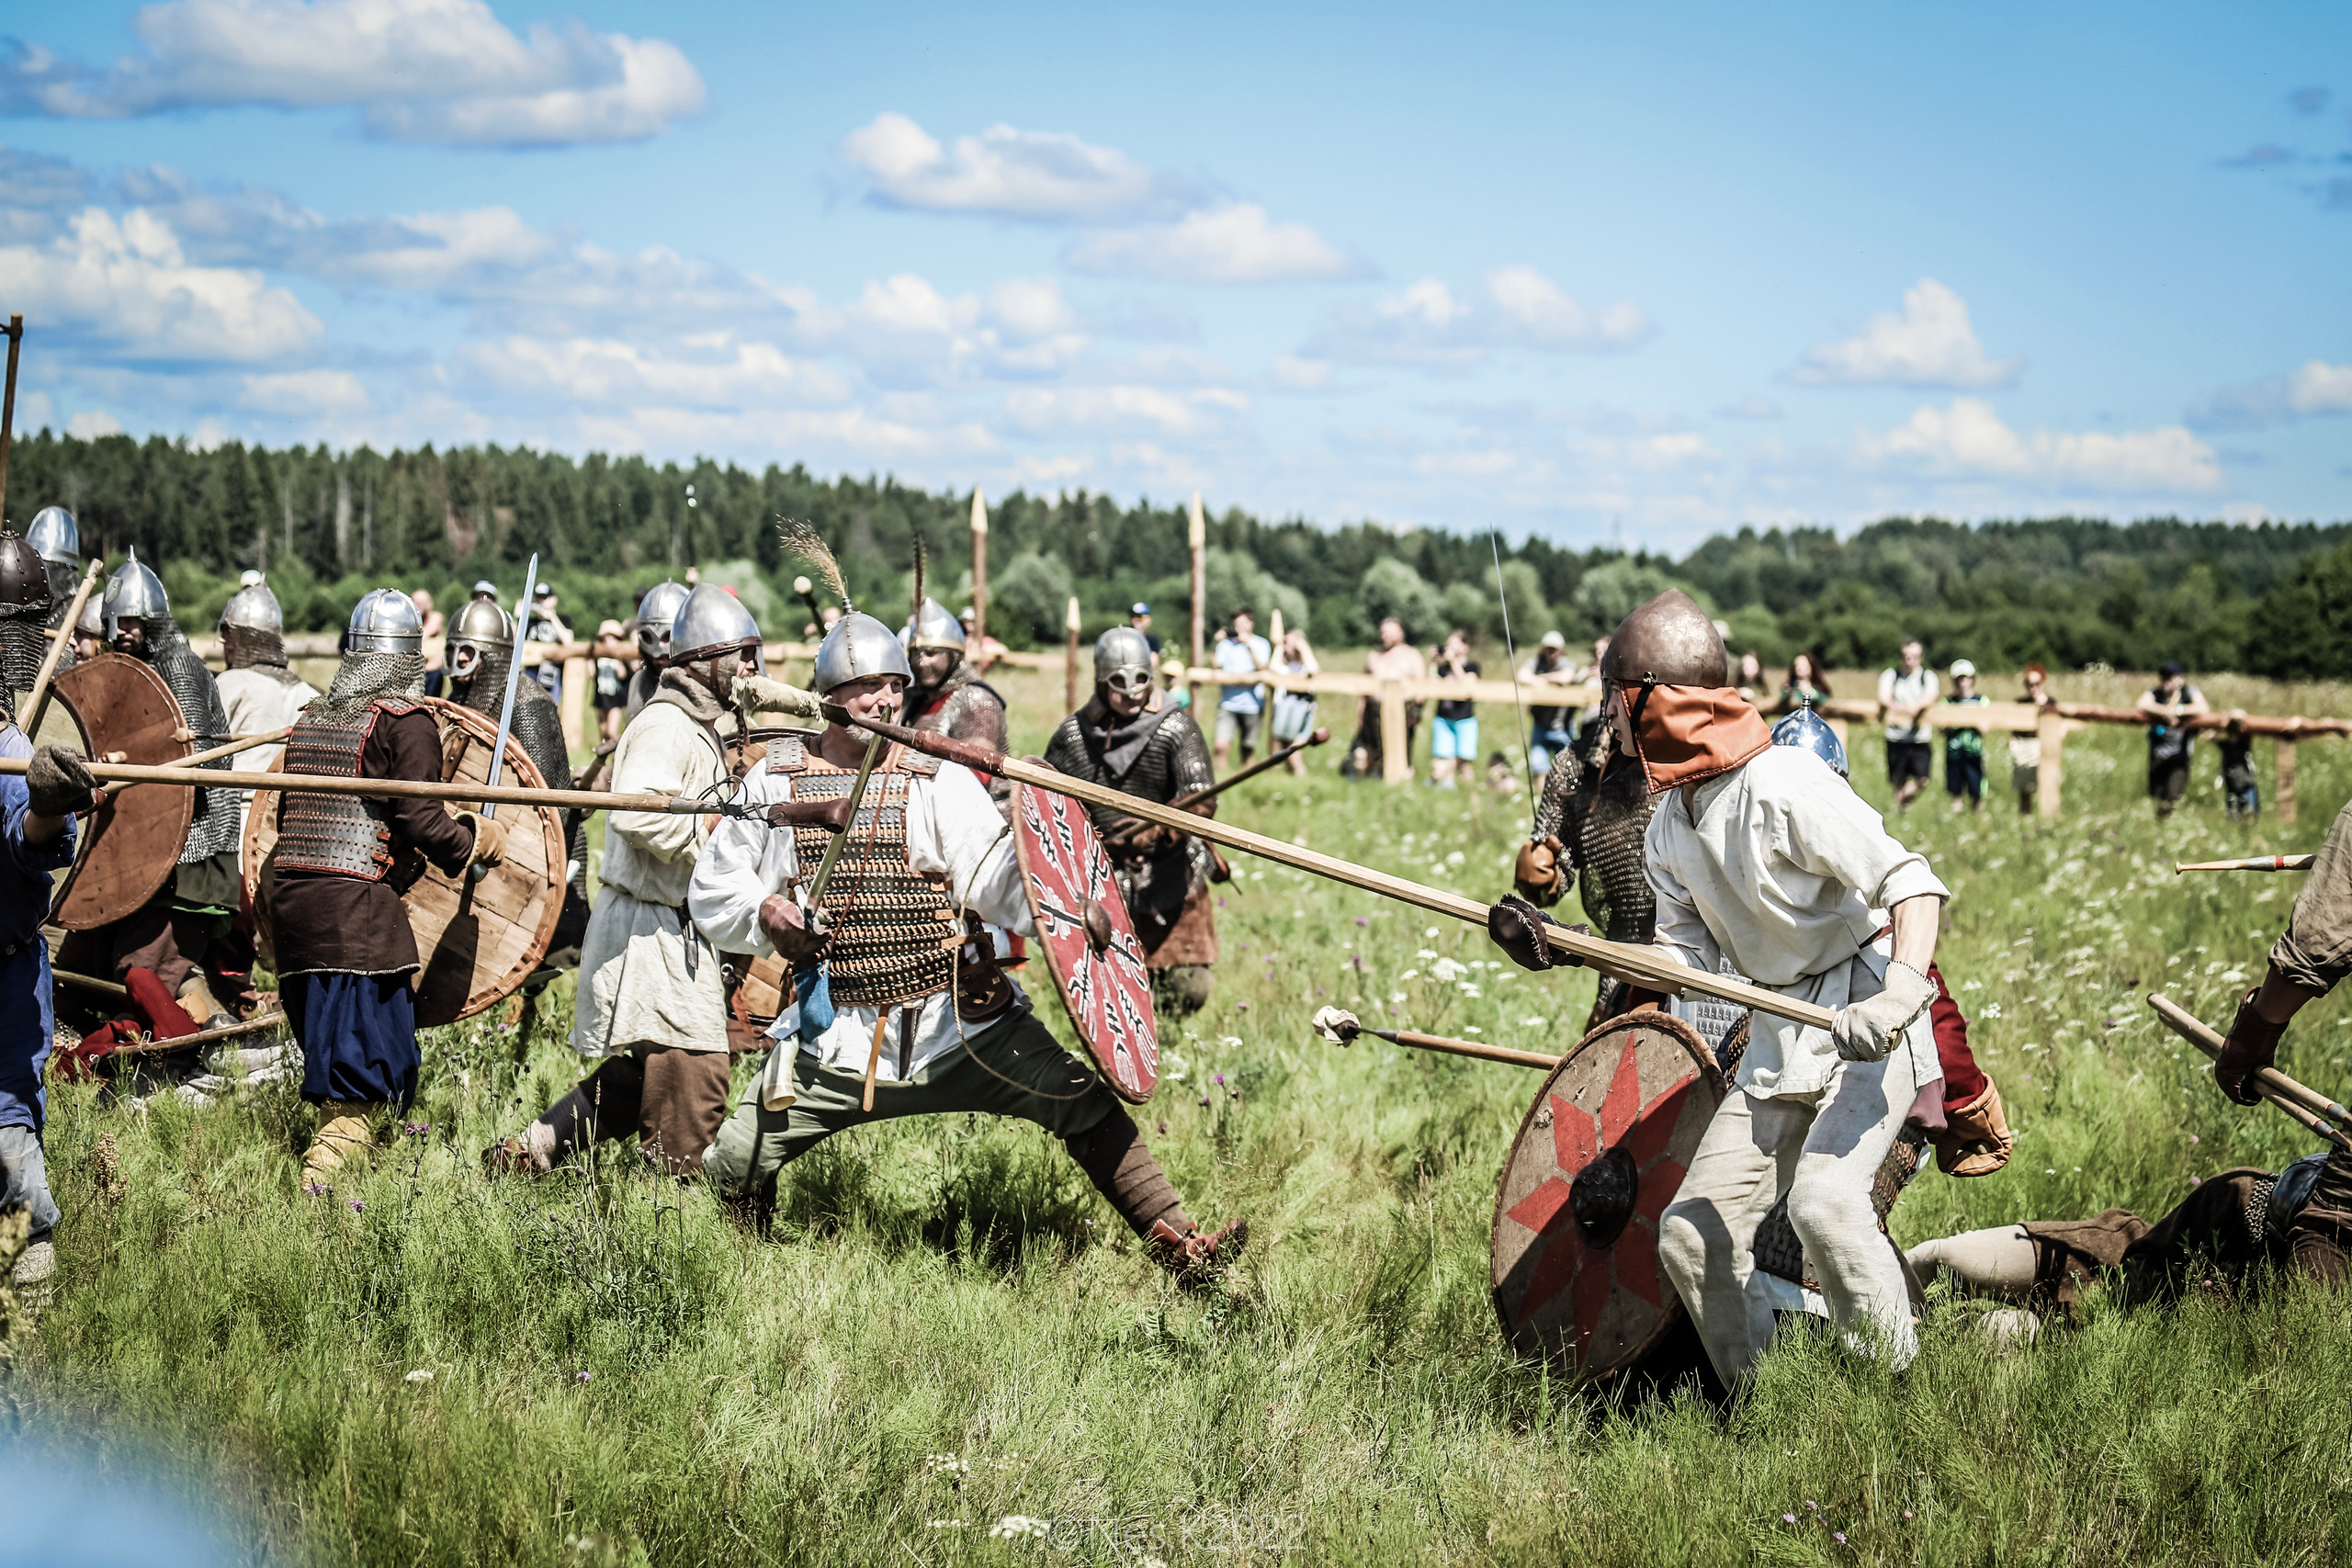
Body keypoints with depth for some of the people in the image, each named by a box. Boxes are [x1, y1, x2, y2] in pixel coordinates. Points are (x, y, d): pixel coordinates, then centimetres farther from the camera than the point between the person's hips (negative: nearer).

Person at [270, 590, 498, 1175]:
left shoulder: (311, 717, 17)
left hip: (289, 898, 8)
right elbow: (420, 821, -12)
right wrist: (479, 839, 5)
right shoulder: (405, 721, -6)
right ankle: (321, 1186, -13)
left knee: (331, 1052, 17)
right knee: (365, 1068, -5)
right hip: (356, 910, -8)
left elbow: (285, 815, 19)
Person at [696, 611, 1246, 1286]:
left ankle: (1176, 1242, -8)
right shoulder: (773, 781, 4)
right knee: (732, 1164, -1)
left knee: (1081, 1101, -16)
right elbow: (713, 891, 12)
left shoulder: (939, 782, -2)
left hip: (962, 1023, -2)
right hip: (839, 1035, 2)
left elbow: (1000, 882, -13)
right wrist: (762, 911, -8)